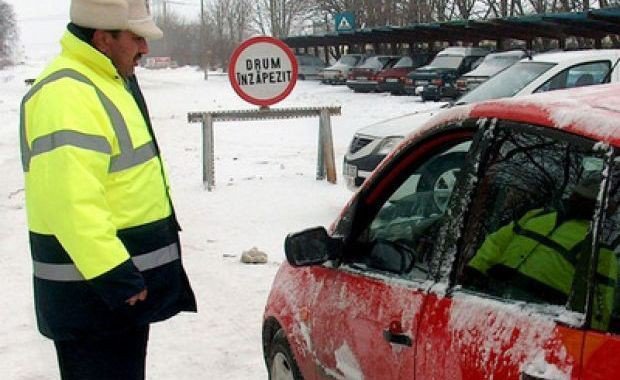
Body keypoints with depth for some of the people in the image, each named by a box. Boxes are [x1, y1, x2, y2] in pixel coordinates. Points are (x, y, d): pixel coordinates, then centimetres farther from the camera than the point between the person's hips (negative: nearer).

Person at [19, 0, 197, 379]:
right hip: (93, 291, -10)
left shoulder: (108, 80, 13)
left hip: (125, 276, 10)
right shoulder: (65, 94, -22)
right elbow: (71, 199, -31)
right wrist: (111, 273, -31)